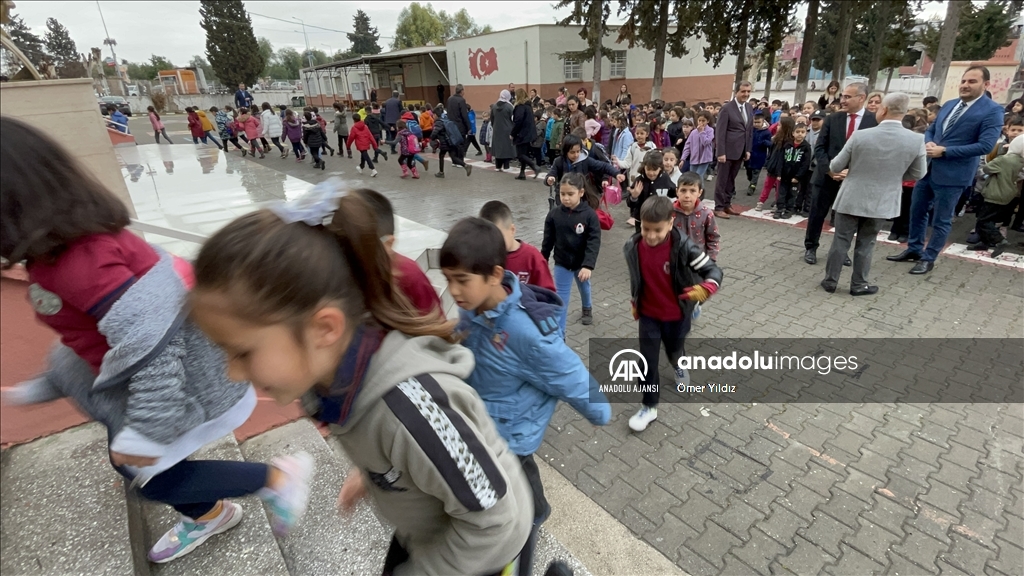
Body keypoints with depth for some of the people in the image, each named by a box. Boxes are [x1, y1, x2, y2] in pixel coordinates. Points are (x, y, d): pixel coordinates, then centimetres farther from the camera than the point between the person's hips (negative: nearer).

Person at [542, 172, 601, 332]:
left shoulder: (589, 214, -19)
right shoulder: (554, 214, -12)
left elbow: (594, 242, -21)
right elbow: (548, 240, -2)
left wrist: (588, 265, -30)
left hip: (582, 263, 0)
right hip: (561, 262, 0)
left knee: (584, 286, 28)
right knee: (561, 298, 1)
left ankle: (587, 308, 58)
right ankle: (559, 334, 8)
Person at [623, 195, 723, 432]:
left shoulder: (683, 246, -24)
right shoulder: (632, 247, -15)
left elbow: (713, 270, -20)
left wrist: (704, 289, -41)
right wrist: (634, 303, 12)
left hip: (677, 315, -1)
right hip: (648, 315, 1)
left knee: (674, 351, 24)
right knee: (647, 361, 3)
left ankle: (680, 367, 61)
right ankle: (649, 407, 20)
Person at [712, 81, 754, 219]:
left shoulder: (749, 108, 11)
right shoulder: (727, 108, -10)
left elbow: (750, 130, 15)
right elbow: (720, 131, -13)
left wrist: (748, 150, 9)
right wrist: (721, 152, -18)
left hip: (740, 151, 6)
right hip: (727, 150, -6)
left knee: (731, 179, 13)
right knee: (722, 180, 0)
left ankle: (727, 204, 21)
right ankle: (719, 207, 6)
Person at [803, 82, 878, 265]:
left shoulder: (874, 121, -3)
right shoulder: (833, 118, 2)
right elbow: (819, 147, -1)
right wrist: (829, 169, -13)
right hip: (827, 176, 1)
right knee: (817, 215, 6)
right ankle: (810, 248, 20)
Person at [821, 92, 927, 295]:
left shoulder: (860, 135, -14)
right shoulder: (916, 140, -9)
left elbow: (835, 167, -6)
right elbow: (918, 173, 3)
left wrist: (851, 171, 17)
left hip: (851, 198, -1)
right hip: (881, 202, 2)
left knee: (840, 241, 8)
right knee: (866, 244, 12)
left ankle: (830, 280, 15)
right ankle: (858, 284, 20)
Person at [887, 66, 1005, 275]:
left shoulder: (992, 111, -10)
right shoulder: (948, 105, 11)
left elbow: (985, 146, -17)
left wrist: (944, 151, -21)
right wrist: (928, 143, -7)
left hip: (953, 174, -7)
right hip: (928, 168, 7)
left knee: (941, 221, 4)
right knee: (917, 211, 16)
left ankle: (928, 258, 16)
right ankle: (914, 249, 30)